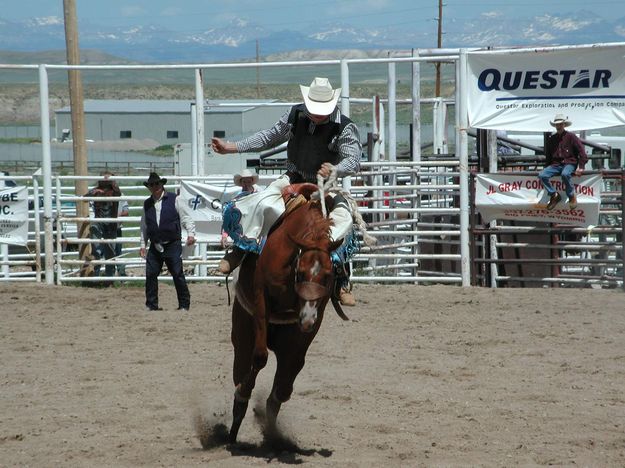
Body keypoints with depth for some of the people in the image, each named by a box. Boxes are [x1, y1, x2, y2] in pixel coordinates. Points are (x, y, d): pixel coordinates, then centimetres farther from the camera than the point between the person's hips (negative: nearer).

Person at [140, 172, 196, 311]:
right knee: (150, 274, -1)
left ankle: (184, 305, 6)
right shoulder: (147, 204, 11)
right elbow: (144, 226, 18)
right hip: (154, 246, 4)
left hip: (172, 245, -4)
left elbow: (185, 217, 1)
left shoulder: (174, 199, 0)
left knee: (178, 274, -4)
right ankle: (152, 305, 9)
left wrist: (191, 233, -11)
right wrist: (143, 244, 16)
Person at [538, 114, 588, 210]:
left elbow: (581, 152, -3)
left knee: (565, 174, -40)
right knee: (542, 175, -22)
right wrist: (546, 168, 17)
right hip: (555, 164, 5)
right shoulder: (551, 139, 13)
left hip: (569, 163, -5)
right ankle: (554, 194, -6)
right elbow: (548, 155, 24)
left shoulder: (571, 137, 0)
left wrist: (581, 167, -11)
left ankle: (572, 197, -20)